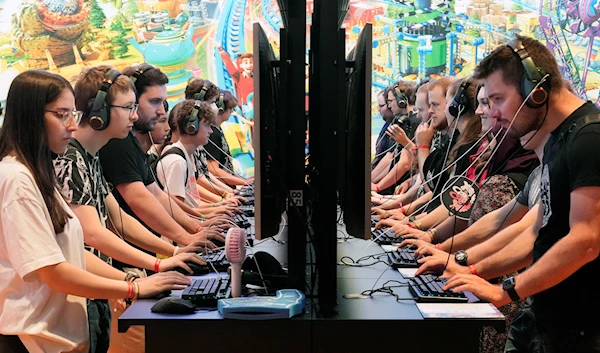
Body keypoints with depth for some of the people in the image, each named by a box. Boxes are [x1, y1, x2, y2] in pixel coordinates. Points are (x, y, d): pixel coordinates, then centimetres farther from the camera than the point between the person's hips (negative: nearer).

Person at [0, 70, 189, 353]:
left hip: (65, 326, 9)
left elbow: (72, 252, 10)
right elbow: (54, 272, -21)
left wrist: (135, 278, 1)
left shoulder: (38, 174, 12)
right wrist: (135, 288, -16)